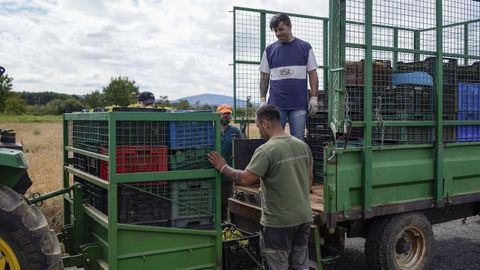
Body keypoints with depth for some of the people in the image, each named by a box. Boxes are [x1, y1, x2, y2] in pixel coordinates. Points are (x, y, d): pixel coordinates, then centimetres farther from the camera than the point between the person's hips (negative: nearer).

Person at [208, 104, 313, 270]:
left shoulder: (266, 151, -19)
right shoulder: (302, 145, 4)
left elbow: (244, 179, -22)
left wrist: (223, 167, -7)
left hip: (278, 222, -7)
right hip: (304, 218, 7)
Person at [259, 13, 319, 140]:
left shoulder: (305, 47, 5)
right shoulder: (269, 50, 8)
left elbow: (313, 74, 5)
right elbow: (264, 77, 10)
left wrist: (314, 97, -2)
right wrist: (262, 100, 4)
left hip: (299, 105, -1)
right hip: (276, 104, 1)